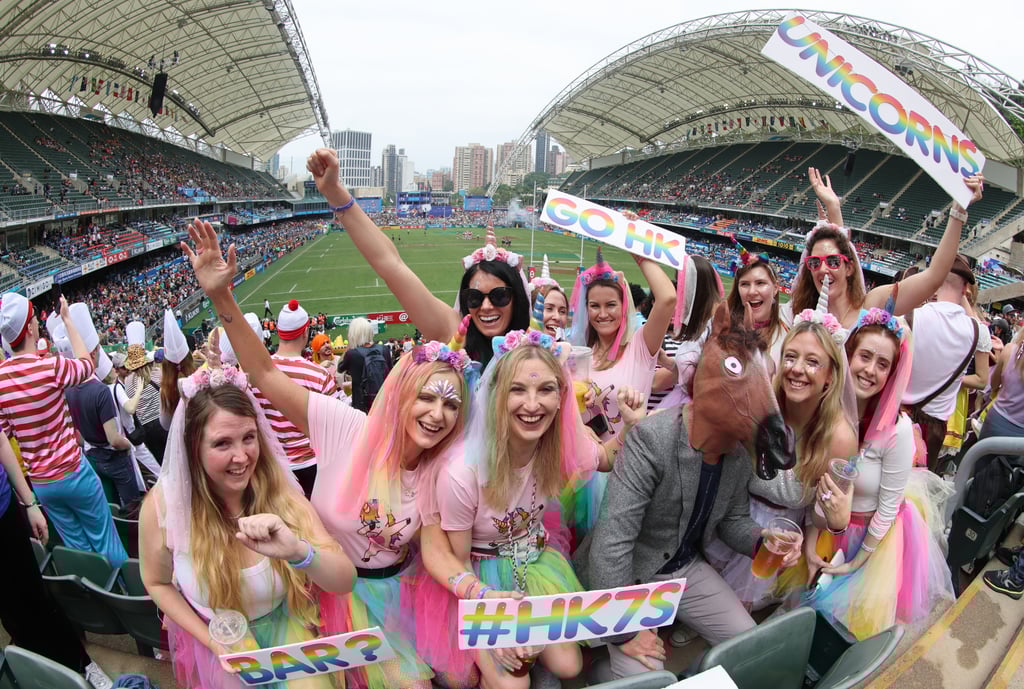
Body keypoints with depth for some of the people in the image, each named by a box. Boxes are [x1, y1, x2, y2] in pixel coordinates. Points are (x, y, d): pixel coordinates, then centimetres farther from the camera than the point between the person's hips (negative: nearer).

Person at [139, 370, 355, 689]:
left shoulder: (278, 488, -18)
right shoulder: (163, 505, -20)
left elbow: (345, 580, -23)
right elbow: (158, 583, 0)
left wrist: (297, 550, -43)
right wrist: (214, 642, -11)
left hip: (284, 626, 0)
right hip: (212, 636, 0)